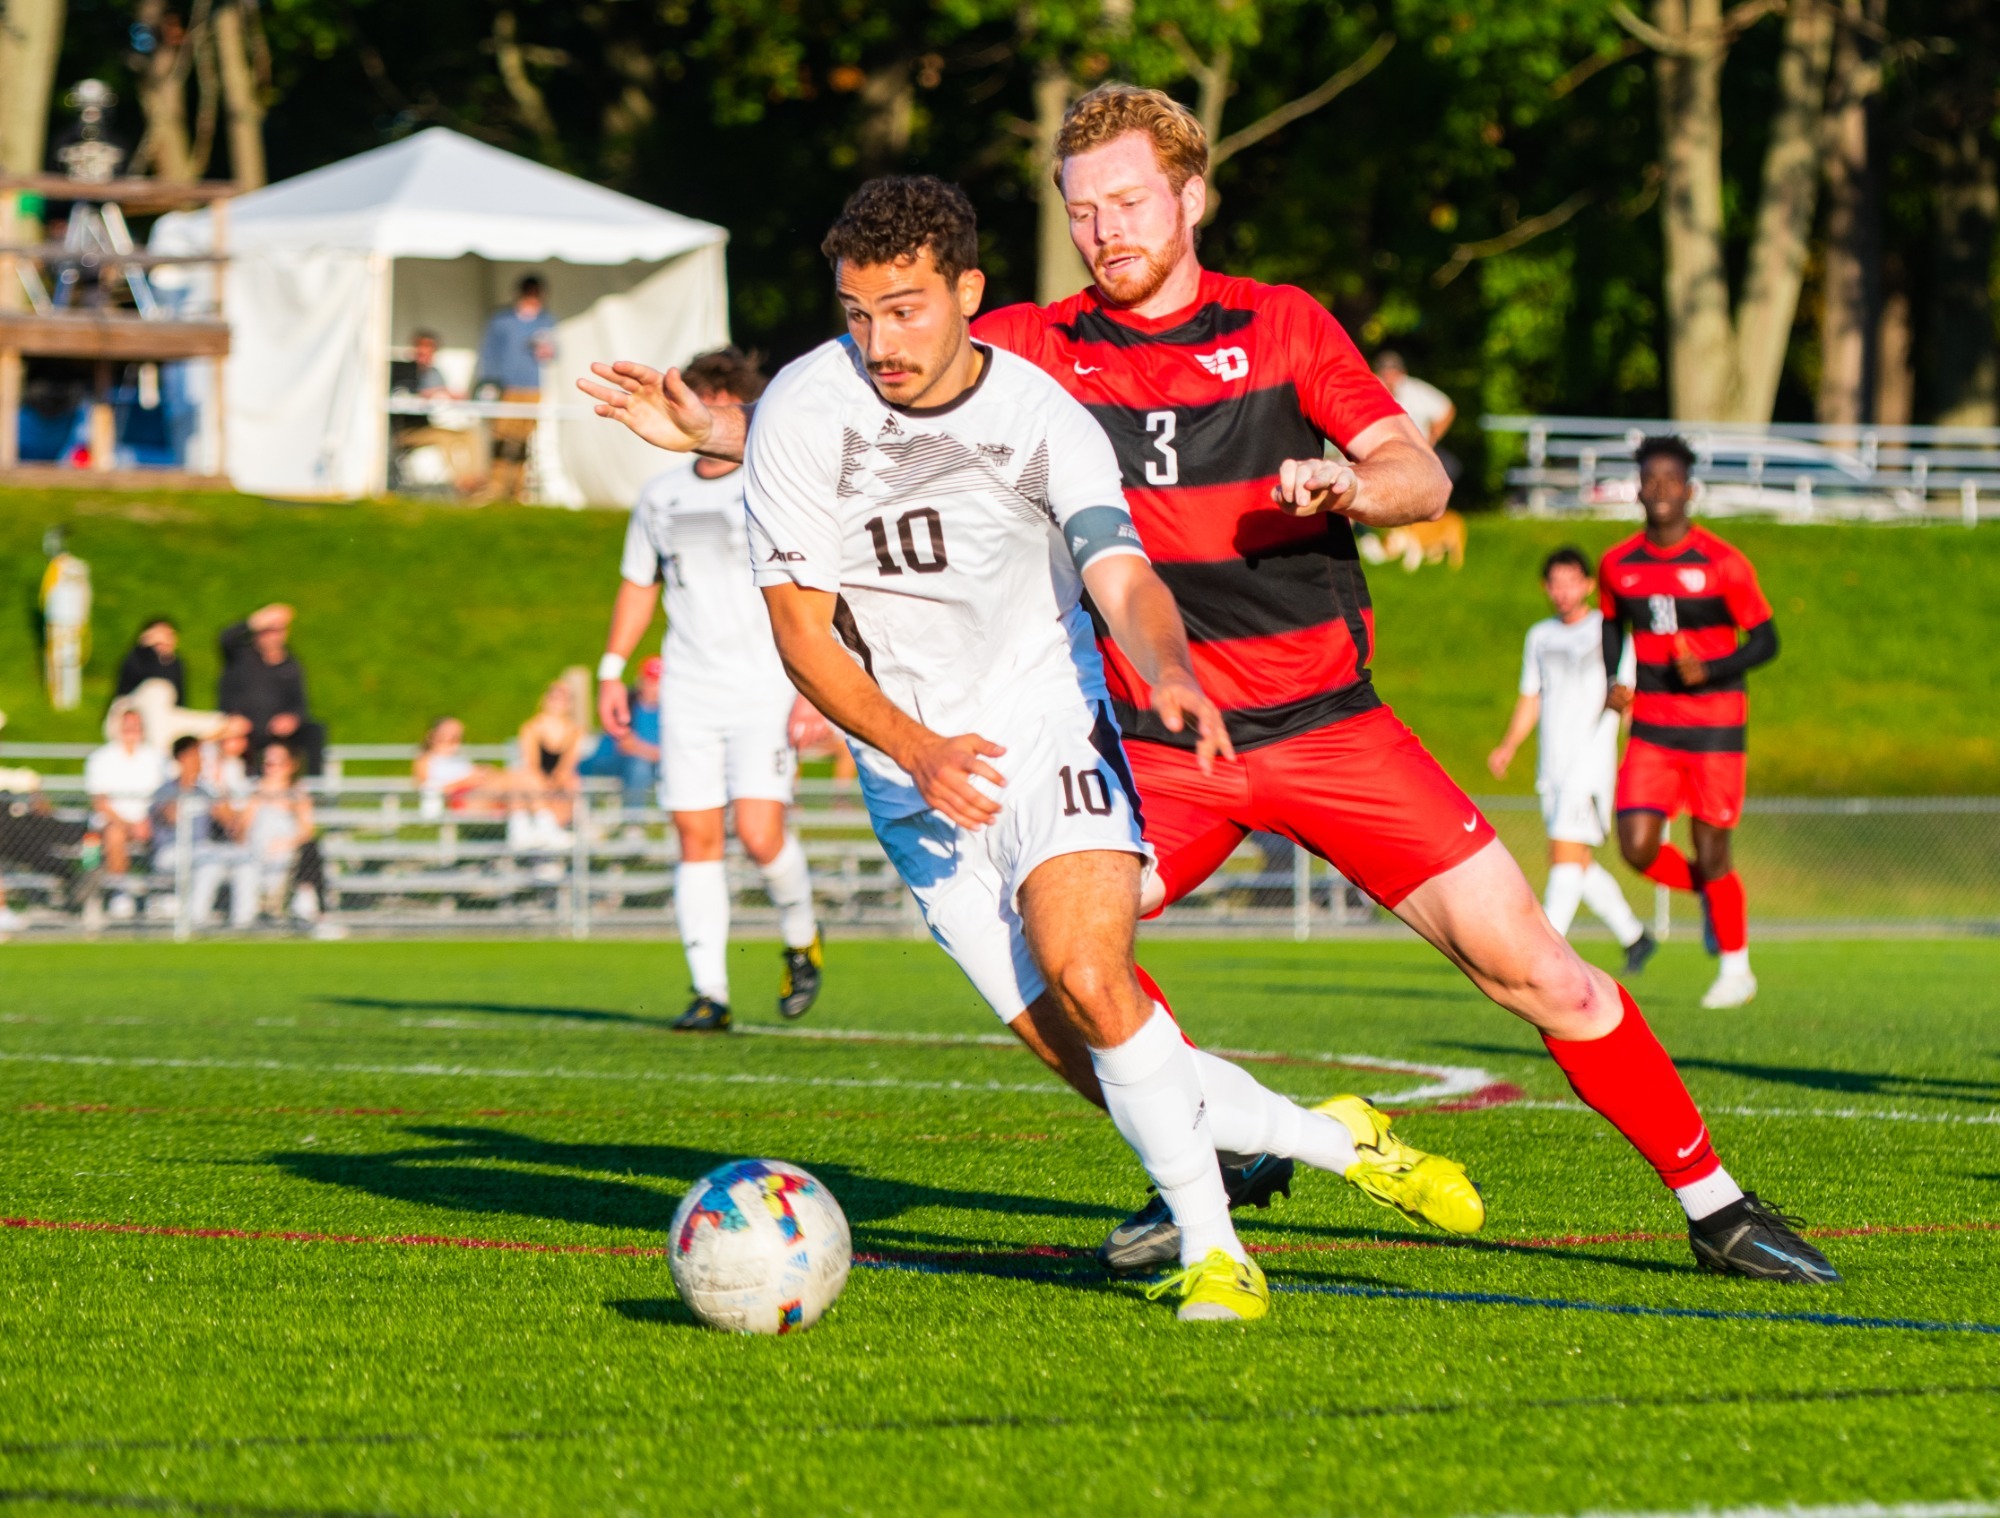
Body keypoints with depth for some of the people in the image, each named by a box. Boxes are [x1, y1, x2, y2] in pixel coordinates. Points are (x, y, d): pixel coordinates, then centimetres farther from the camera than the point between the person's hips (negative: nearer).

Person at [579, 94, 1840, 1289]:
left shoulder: (1283, 326, 0)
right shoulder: (1034, 350, 0)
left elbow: (1424, 477, -5)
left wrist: (1346, 485, -26)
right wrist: (706, 428, -18)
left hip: (1328, 721, -1)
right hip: (1156, 743, 1)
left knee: (1530, 963, -7)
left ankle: (1714, 1206, 7)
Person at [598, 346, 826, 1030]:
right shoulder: (661, 496, 12)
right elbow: (637, 585, 21)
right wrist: (611, 671, 15)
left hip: (765, 689, -4)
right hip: (688, 692, 4)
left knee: (760, 832, -14)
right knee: (696, 838, -3)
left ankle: (800, 939, 15)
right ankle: (709, 992, 0)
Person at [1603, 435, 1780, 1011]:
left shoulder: (1722, 564, -9)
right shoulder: (1618, 565, 4)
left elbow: (1765, 640, -5)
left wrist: (1710, 671, -21)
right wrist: (1613, 682, 3)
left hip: (1715, 725, -4)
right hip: (1651, 725, 4)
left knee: (1711, 852, -2)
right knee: (1638, 847, -9)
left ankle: (1736, 967, 17)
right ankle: (1710, 895, 23)